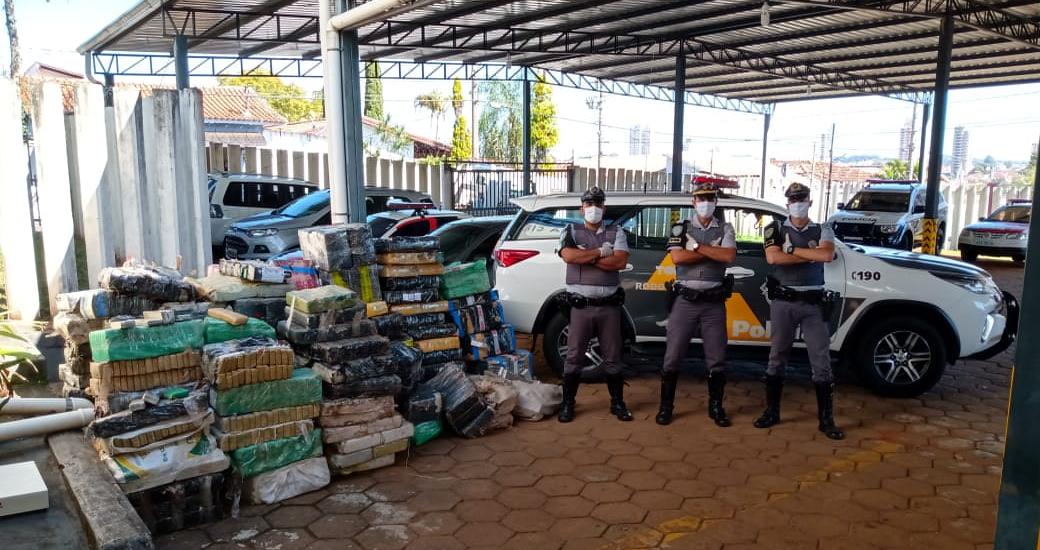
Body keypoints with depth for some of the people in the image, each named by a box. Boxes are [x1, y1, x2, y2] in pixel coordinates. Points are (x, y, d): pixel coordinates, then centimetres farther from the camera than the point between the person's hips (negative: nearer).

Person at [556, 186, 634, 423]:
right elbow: (569, 256, -16)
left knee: (612, 357, 10)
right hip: (581, 305, -1)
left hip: (609, 305, 1)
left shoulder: (616, 233, 8)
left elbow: (621, 262, -9)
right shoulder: (571, 232, 5)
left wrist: (585, 257, -11)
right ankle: (567, 404, 14)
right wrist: (601, 252, -10)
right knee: (574, 357, 3)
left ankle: (617, 403, 21)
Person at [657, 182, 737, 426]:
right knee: (673, 356, 1)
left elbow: (729, 256, -10)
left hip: (714, 302, 1)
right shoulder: (680, 228, 5)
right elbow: (677, 257, -12)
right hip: (685, 300, -1)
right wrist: (713, 251, -9)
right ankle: (666, 406, 12)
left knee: (716, 358, 6)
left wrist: (697, 246, -11)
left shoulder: (725, 229, 8)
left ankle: (716, 407, 20)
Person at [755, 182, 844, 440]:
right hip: (783, 302, 0)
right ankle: (772, 411, 19)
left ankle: (826, 419, 10)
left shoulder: (823, 231, 7)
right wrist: (812, 255, -10)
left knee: (821, 361, 2)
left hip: (813, 303, 1)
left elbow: (827, 255, -13)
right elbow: (773, 258, -14)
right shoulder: (775, 229, 5)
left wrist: (791, 249, -10)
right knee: (777, 358, 8)